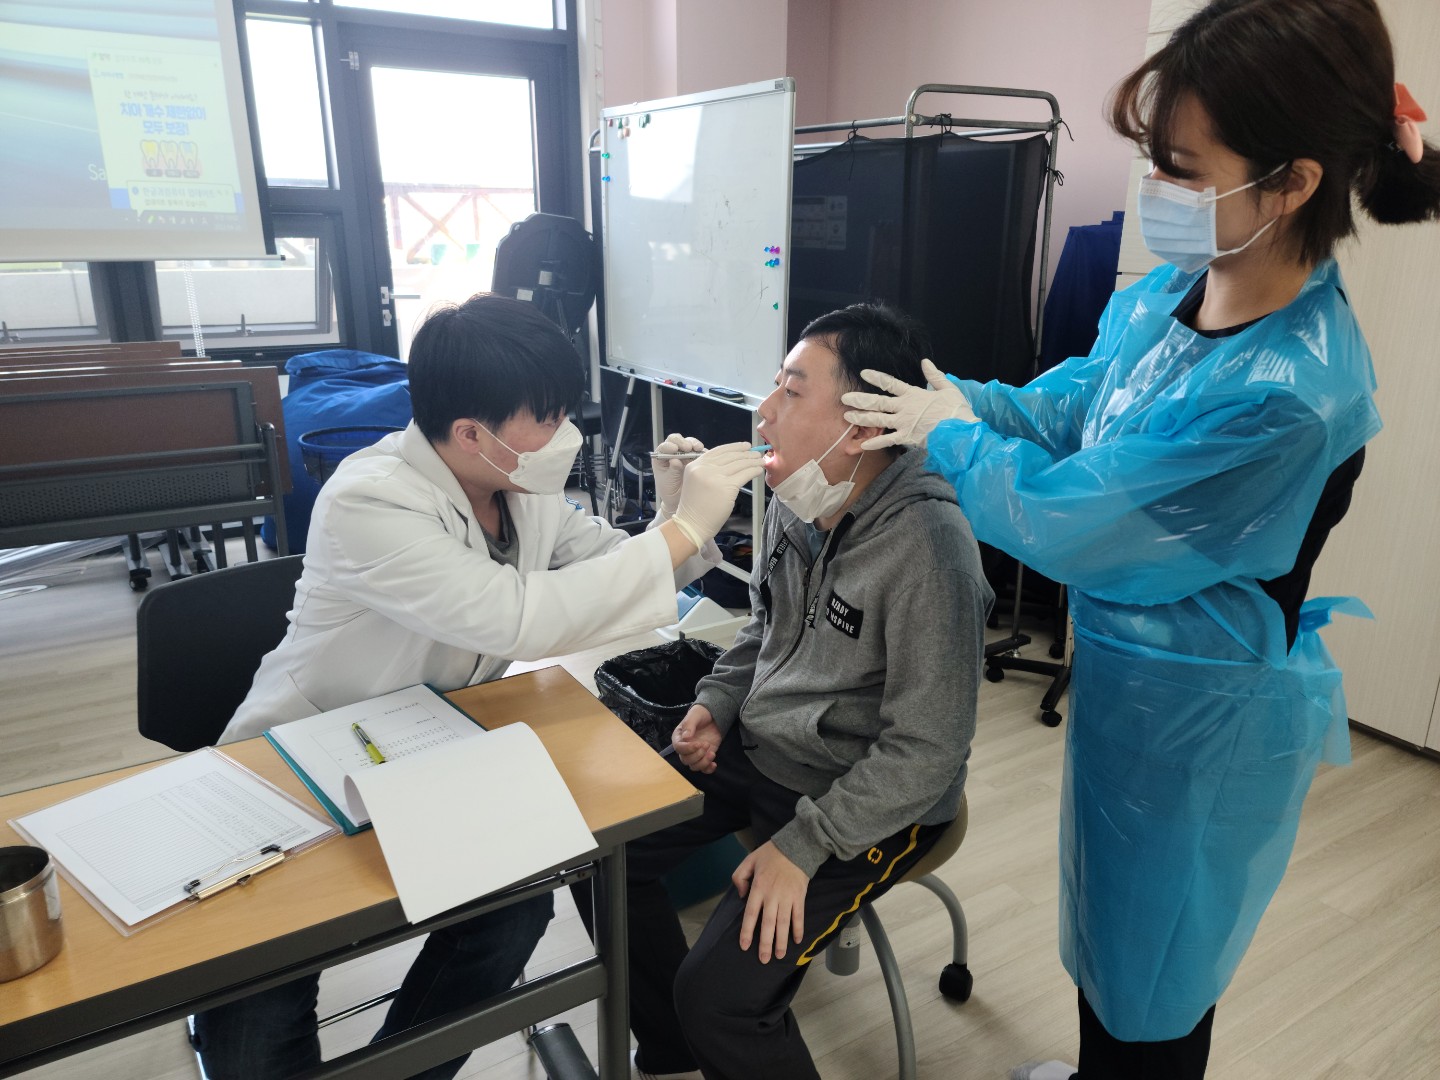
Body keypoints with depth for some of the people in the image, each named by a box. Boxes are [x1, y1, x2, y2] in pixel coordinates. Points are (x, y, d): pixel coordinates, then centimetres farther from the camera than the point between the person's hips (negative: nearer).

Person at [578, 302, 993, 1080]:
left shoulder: (926, 544, -28)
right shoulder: (797, 495, -4)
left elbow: (926, 749, -23)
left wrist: (803, 845, -21)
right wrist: (716, 702, 0)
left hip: (869, 800, -7)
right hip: (757, 746, 8)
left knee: (719, 995, -18)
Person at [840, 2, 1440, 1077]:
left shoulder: (1285, 392, -33)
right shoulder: (1166, 294, -8)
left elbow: (1066, 521, -27)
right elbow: (1071, 404, 6)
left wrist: (951, 436, -13)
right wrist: (965, 402, -11)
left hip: (1204, 708, -8)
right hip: (1130, 666, 9)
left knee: (1154, 955, 18)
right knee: (1110, 905, 30)